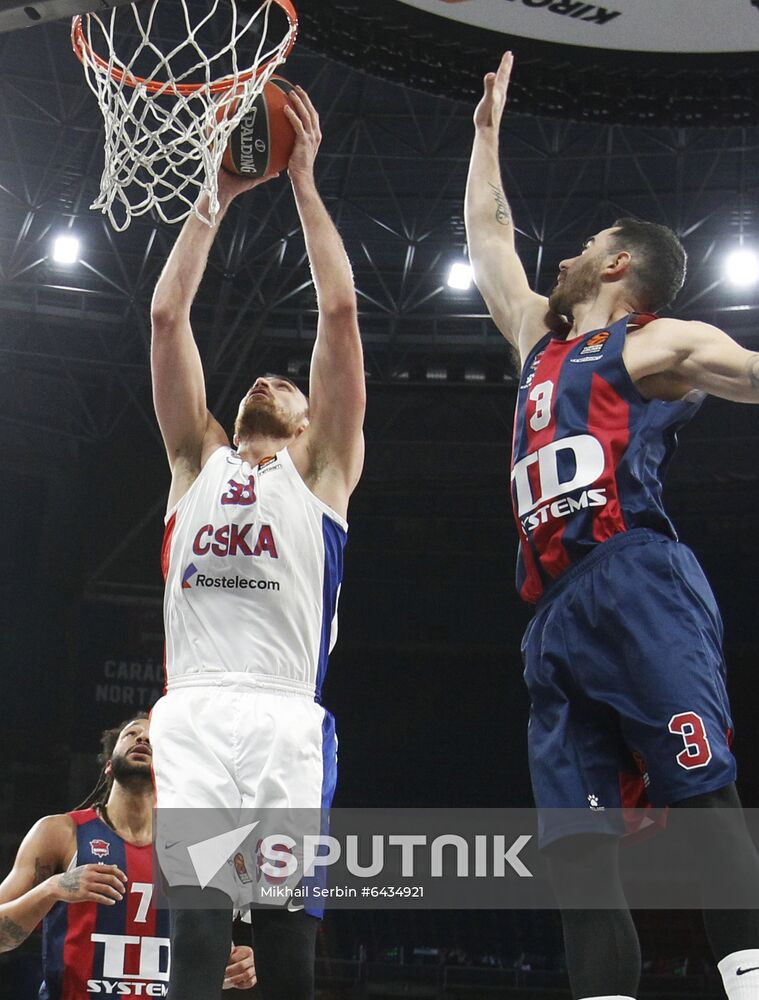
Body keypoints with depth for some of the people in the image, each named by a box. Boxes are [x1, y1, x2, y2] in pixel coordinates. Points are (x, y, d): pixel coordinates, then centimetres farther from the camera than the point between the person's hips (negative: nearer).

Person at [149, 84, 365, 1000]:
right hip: (191, 715, 1)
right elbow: (168, 316, 19)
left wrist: (303, 181, 12)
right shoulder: (197, 460, 24)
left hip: (286, 721, -1)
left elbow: (338, 312, 11)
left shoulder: (323, 471, 18)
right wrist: (215, 195, 20)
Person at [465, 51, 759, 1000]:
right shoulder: (541, 339, 31)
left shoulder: (658, 343, 10)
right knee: (574, 838, -4)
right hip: (556, 618, 7)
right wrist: (487, 129, 50)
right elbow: (487, 234, 42)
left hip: (636, 586, -7)